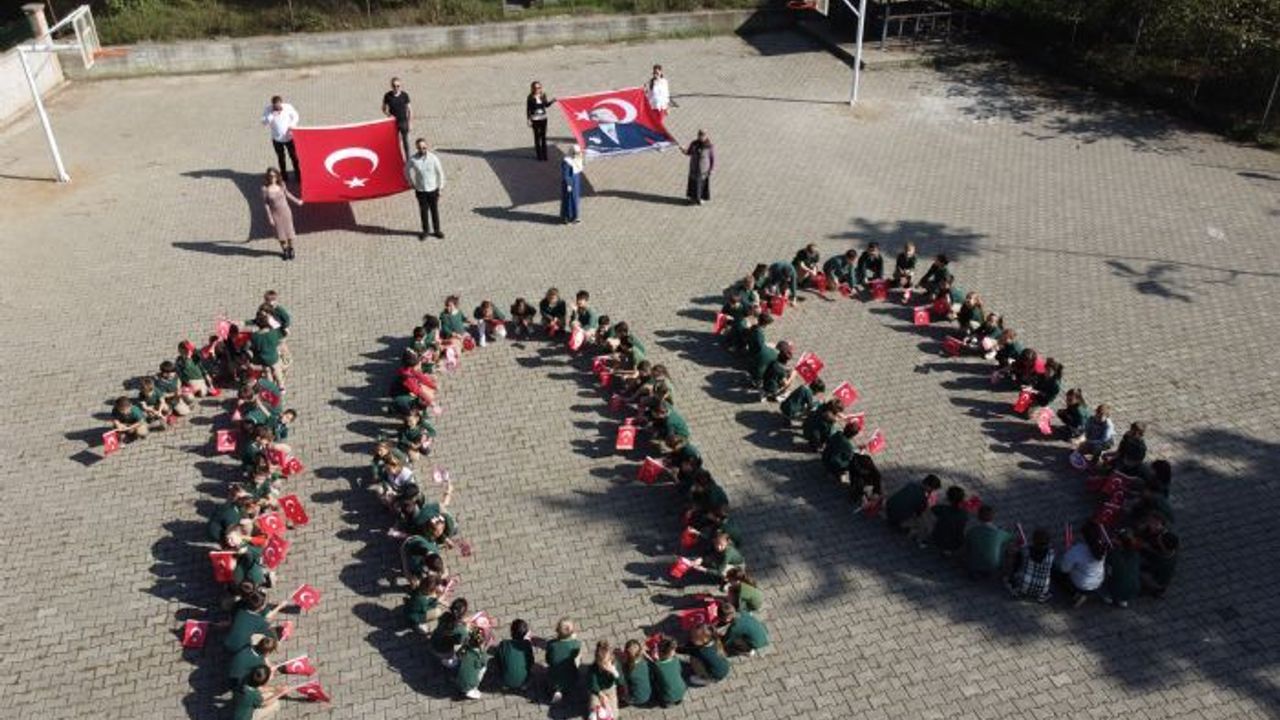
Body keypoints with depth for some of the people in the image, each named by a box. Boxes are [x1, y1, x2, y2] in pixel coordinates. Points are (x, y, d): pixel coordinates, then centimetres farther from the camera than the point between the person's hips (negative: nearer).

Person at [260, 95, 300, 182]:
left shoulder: (288, 107, -16)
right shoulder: (268, 109, -14)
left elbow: (295, 116, 0)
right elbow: (264, 122, -16)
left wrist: (292, 126, -14)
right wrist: (271, 116, -32)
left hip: (289, 137, -1)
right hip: (277, 139, 1)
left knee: (294, 156, 7)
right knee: (281, 158, 15)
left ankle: (298, 175, 23)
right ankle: (284, 176, 31)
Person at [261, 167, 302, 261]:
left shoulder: (281, 185, -13)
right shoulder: (265, 189, -19)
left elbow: (287, 194, 8)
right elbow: (265, 203, -11)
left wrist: (297, 201, 21)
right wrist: (269, 217, -10)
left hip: (285, 212, 2)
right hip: (275, 214, -2)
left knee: (289, 231, 12)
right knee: (280, 233, 12)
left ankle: (290, 249, 33)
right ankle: (284, 250, 33)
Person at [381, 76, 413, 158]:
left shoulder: (404, 95, -5)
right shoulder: (387, 96, -4)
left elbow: (409, 109, 0)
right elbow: (384, 109, 7)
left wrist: (410, 122, -3)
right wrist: (388, 114, -14)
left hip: (403, 121, -1)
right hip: (393, 122, 1)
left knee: (405, 141, 5)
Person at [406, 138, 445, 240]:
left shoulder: (433, 158, -12)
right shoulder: (413, 159, -12)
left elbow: (440, 172, -2)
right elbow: (407, 171, 6)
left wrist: (440, 187, 0)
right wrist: (412, 183, 7)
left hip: (433, 189, 0)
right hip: (420, 190, 0)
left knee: (435, 210, 10)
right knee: (424, 211, 10)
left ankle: (437, 230, 24)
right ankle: (425, 230, 24)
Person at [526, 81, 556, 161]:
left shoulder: (543, 95, 0)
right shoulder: (530, 98, -12)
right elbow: (528, 109, -8)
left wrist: (551, 101, -4)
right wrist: (528, 120, -10)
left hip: (543, 118, 4)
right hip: (535, 119, -4)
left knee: (543, 137, 9)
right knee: (537, 137, 4)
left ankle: (544, 155, 16)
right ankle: (538, 155, 12)